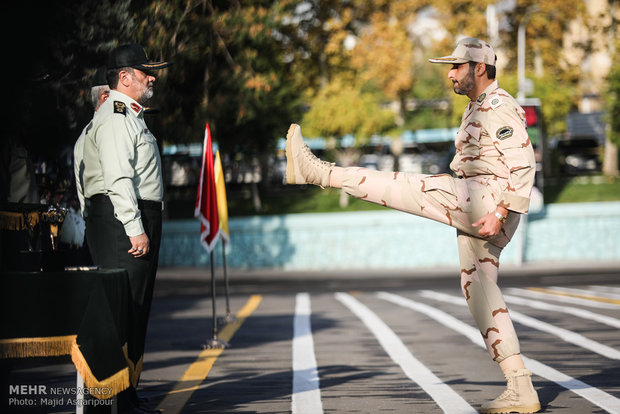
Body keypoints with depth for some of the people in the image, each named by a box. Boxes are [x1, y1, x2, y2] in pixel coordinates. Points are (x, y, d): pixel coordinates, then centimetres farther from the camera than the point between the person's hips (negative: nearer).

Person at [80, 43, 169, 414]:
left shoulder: (132, 116, 23)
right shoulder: (115, 118, -10)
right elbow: (118, 178, -20)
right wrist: (135, 228, -23)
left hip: (140, 219, 11)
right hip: (123, 220, -11)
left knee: (137, 312, 12)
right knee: (125, 311, -11)